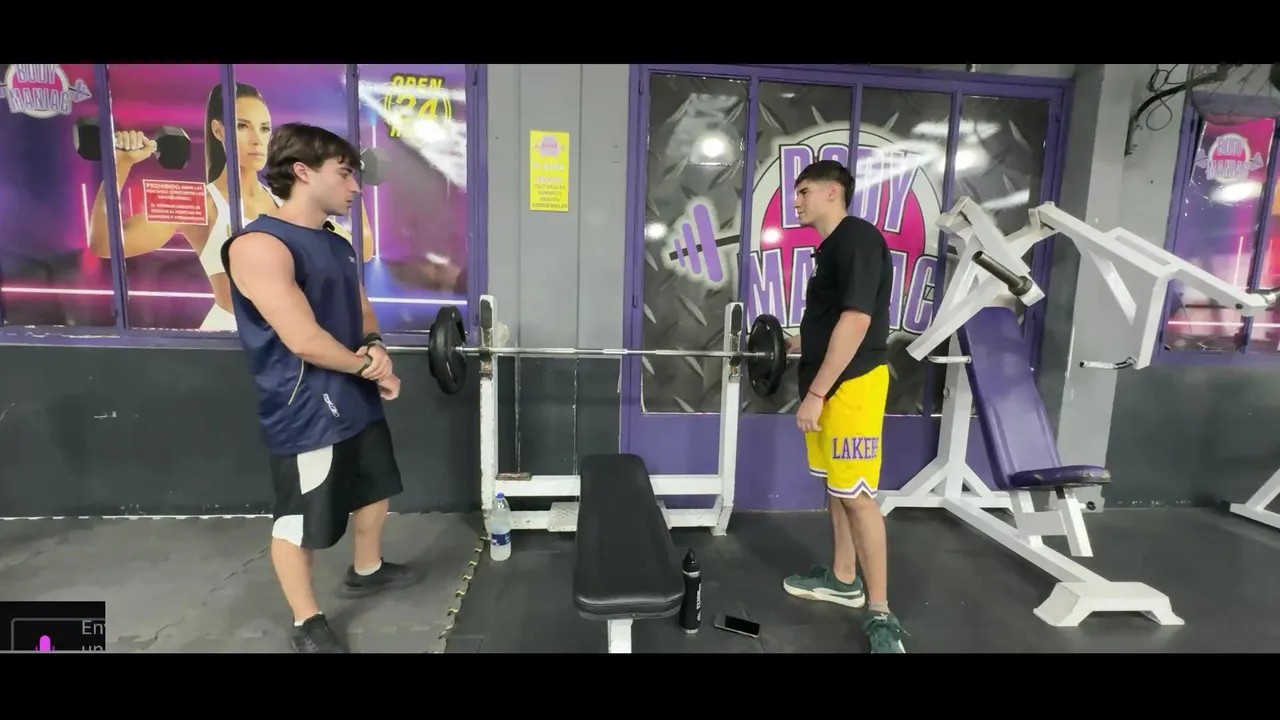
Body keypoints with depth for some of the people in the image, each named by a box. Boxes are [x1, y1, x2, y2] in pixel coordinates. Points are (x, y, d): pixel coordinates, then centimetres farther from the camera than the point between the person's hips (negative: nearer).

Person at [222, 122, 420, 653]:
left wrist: (374, 348, -9)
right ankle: (307, 623, 28)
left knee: (375, 488, 24)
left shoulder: (337, 245, 9)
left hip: (358, 401, 9)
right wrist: (369, 366, -12)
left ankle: (367, 570, 47)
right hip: (304, 414, -9)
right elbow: (304, 340, -26)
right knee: (300, 522, 8)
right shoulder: (259, 246, -20)